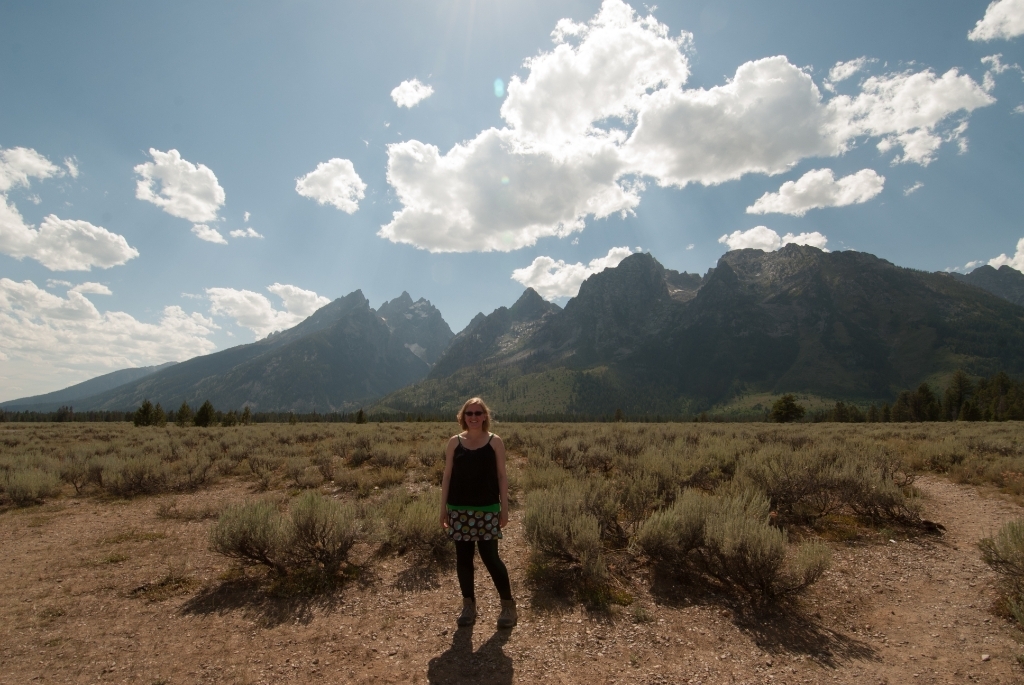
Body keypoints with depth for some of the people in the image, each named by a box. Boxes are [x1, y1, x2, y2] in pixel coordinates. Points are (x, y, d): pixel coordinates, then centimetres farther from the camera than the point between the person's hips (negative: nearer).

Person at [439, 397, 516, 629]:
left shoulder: (495, 442, -2)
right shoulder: (455, 442, 2)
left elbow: (502, 476, 0)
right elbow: (447, 476, 5)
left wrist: (505, 508, -3)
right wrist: (443, 508, 3)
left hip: (487, 509, -2)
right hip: (459, 509, 3)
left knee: (490, 557, -1)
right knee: (463, 557, 10)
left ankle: (508, 605, 17)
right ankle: (468, 605, 27)